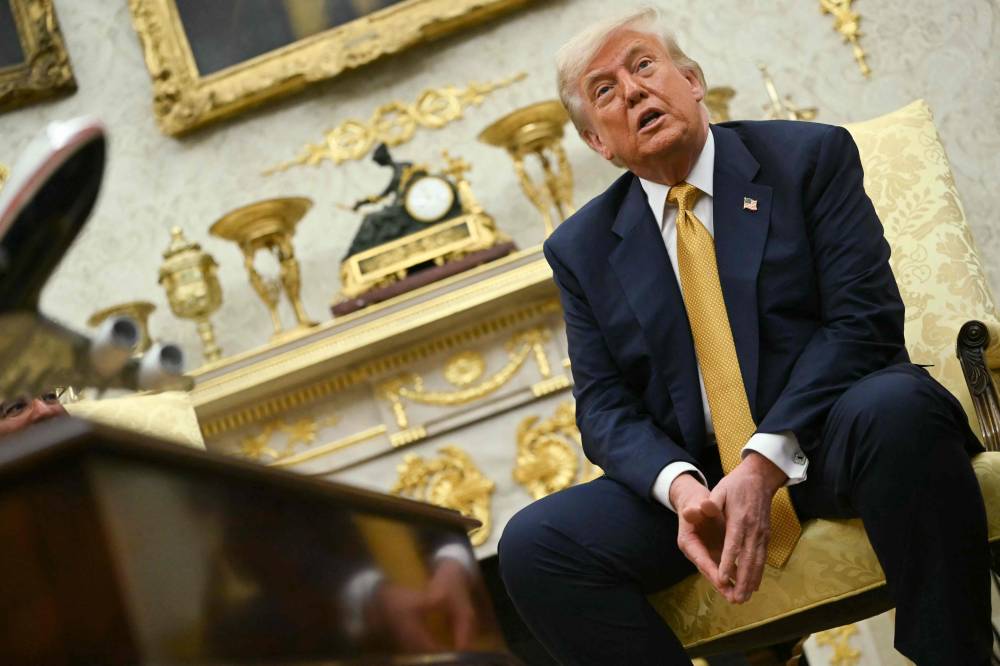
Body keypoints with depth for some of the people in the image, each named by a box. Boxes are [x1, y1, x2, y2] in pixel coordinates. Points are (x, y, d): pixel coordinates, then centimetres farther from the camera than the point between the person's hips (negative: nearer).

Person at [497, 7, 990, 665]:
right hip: (696, 472, 3)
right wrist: (683, 488, -19)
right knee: (532, 546, -21)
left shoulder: (810, 157, 2)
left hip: (832, 438, -2)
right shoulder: (581, 250, 10)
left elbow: (863, 318, -8)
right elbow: (604, 406, 4)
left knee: (895, 406, -37)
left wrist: (765, 462, -22)